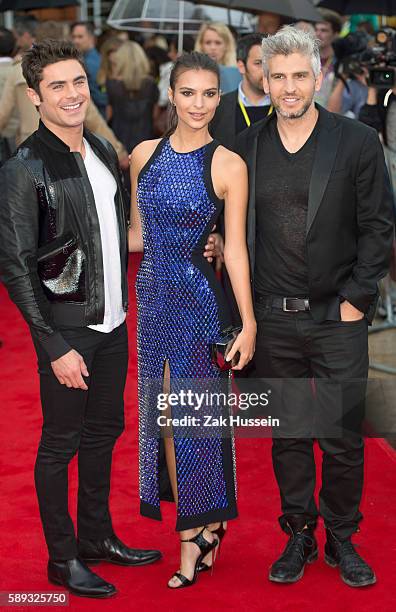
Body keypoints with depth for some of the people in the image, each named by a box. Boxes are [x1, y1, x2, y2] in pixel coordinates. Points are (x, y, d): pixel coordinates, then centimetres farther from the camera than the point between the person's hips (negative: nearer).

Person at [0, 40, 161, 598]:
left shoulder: (103, 152, 6)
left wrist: (123, 304, 9)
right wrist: (55, 347, -17)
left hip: (112, 323, 7)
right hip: (66, 331, -7)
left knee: (104, 431, 17)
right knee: (60, 443, 5)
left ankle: (97, 536, 34)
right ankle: (62, 558, 19)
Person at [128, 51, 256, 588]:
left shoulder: (229, 166, -8)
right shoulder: (145, 154, 4)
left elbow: (235, 248, -9)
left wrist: (249, 323, -11)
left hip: (199, 299, -5)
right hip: (154, 296, 5)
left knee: (194, 415, 4)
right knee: (163, 414, 9)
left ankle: (196, 530, 20)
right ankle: (199, 528, 23)